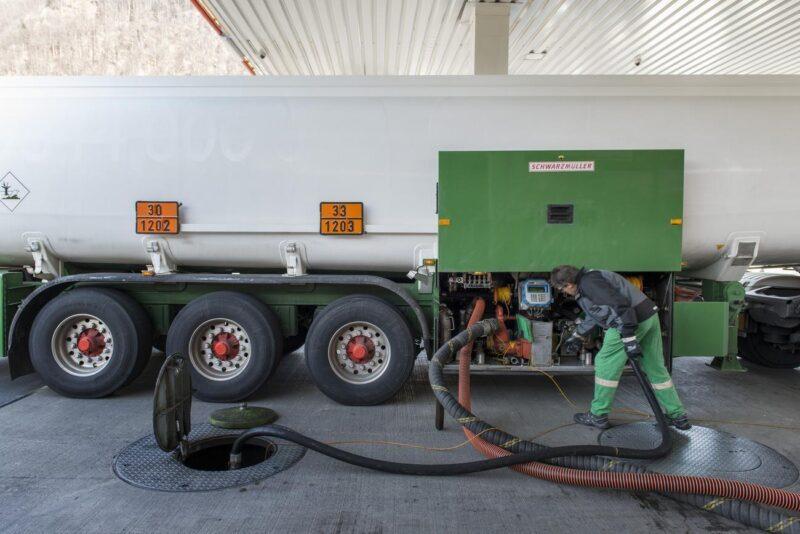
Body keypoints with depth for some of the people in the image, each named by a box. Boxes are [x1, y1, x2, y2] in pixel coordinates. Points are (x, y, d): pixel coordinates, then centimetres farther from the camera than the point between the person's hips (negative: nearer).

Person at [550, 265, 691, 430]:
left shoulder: (589, 282, -14)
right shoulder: (585, 282, 19)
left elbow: (620, 304, -24)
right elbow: (593, 314, 35)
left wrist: (629, 338, -24)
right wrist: (578, 336, 43)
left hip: (634, 319, -10)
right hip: (649, 317, 10)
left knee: (605, 364, 2)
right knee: (655, 368, 17)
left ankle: (598, 416, 11)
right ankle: (678, 416, 25)